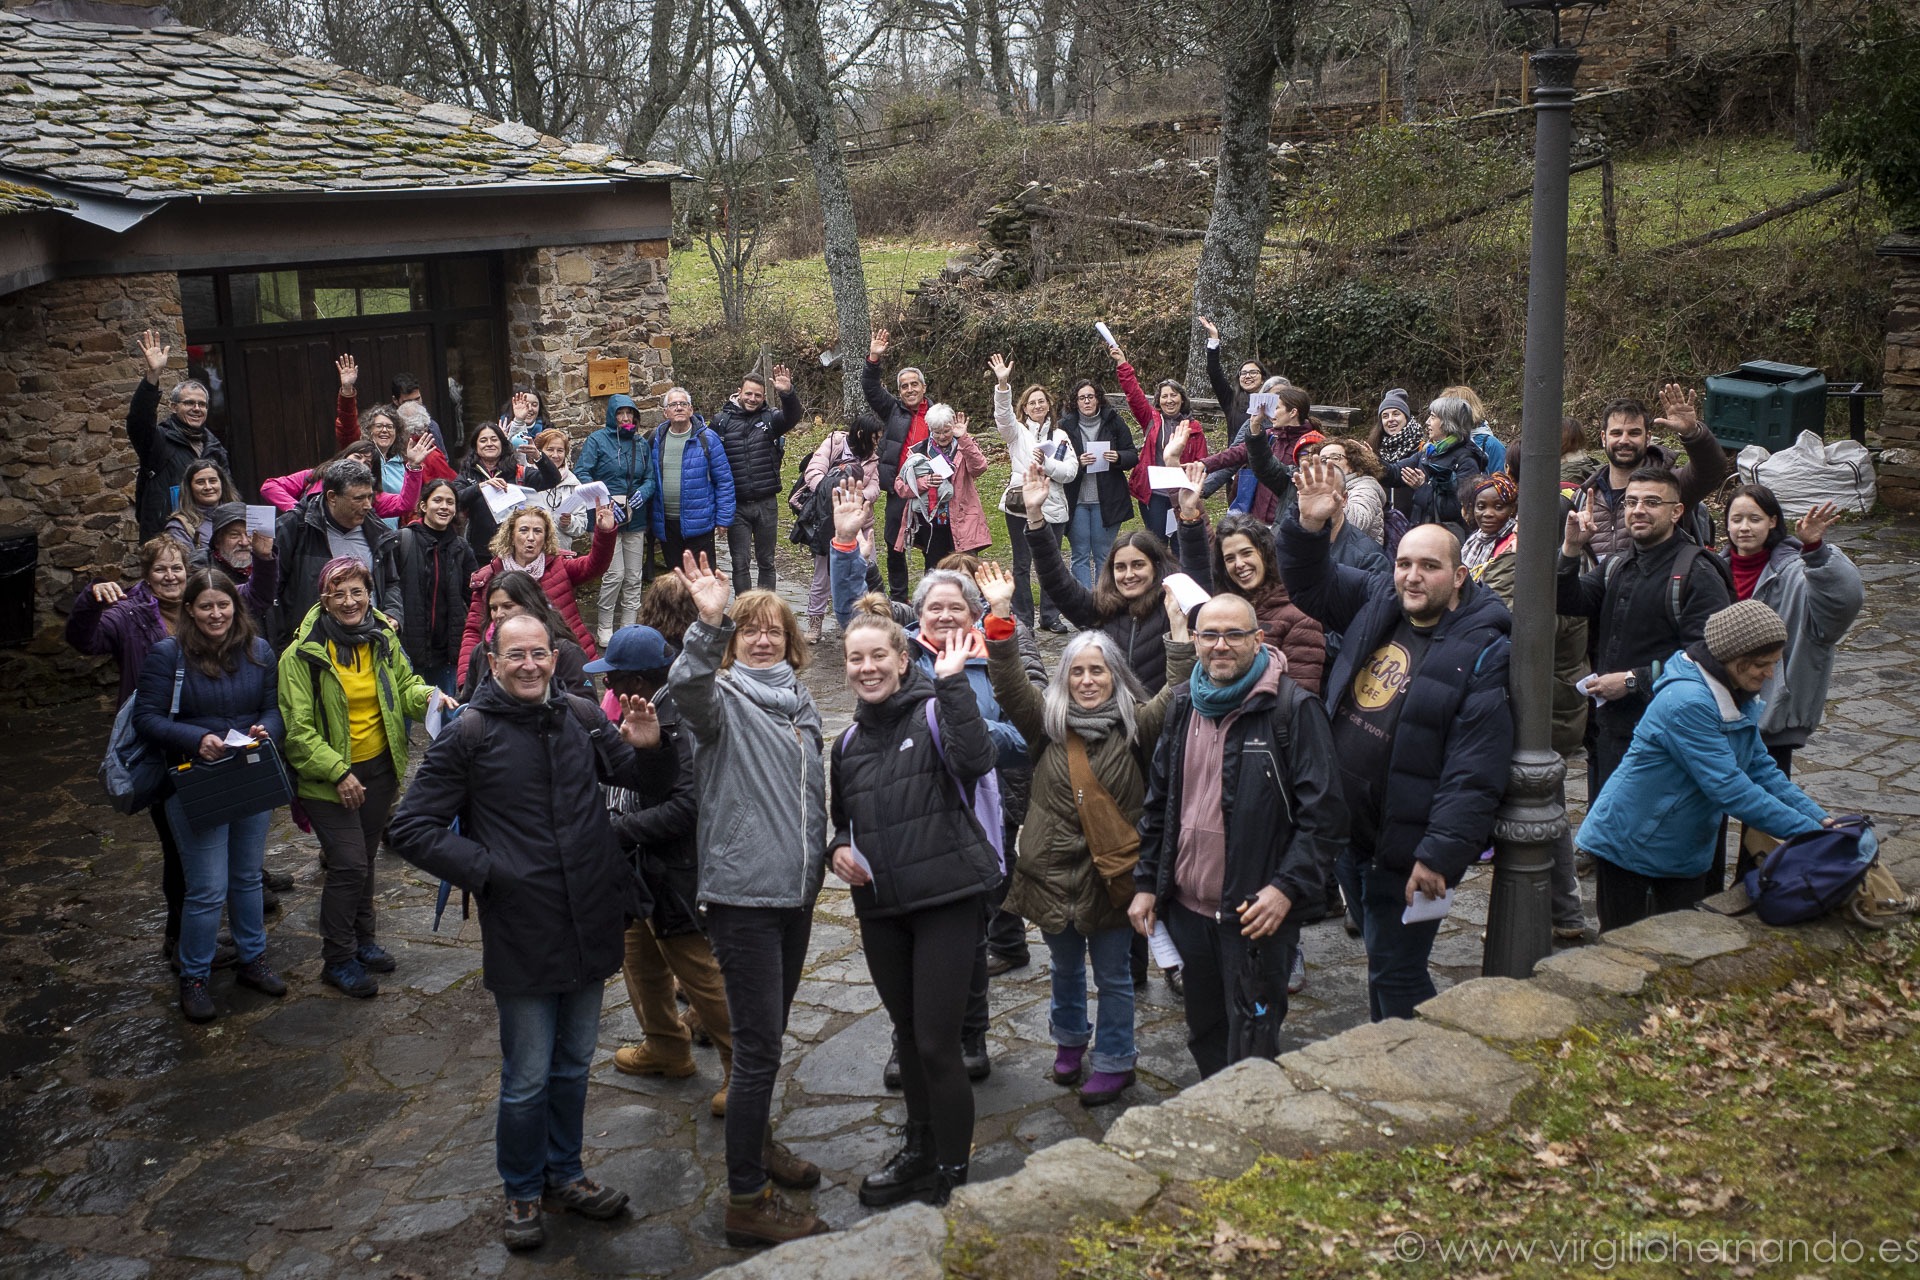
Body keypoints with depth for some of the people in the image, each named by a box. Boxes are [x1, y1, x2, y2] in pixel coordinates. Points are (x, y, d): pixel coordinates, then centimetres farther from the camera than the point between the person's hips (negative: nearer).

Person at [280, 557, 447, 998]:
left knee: (364, 859, 19)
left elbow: (405, 686, 12)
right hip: (329, 777, -5)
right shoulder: (302, 654, -16)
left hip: (379, 767, 5)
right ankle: (338, 960, 9)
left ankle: (362, 940, 36)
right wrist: (337, 772, -20)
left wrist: (428, 695, -10)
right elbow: (298, 728, -15)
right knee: (349, 866, -8)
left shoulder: (383, 639, -1)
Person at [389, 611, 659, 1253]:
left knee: (574, 1064, 20)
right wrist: (486, 871, -14)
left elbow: (639, 777, 11)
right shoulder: (469, 734, -10)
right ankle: (522, 1192, 30)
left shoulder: (582, 717, 1)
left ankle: (564, 1175, 39)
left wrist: (647, 747, -11)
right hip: (522, 934, -4)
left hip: (590, 927, 4)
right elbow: (411, 829, -8)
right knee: (528, 1079, 8)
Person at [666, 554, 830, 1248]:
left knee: (769, 1033, 21)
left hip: (795, 889, 7)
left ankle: (756, 1144, 40)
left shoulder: (798, 702, 13)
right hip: (743, 893, -7)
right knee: (758, 1047, -5)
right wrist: (709, 625, -49)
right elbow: (687, 688, -34)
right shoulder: (724, 696, -8)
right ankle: (746, 1200, 5)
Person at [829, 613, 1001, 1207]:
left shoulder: (934, 713, -7)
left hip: (946, 901, -6)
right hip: (880, 907, 6)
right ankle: (921, 1151, 37)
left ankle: (952, 1177, 10)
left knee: (937, 1045, -6)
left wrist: (952, 682, -31)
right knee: (908, 1035, 19)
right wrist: (839, 849, 3)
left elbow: (977, 759, -27)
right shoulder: (848, 743, 12)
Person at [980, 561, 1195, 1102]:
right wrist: (1001, 613, -22)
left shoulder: (1135, 723, -4)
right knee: (1065, 966, 22)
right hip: (1054, 870, 2)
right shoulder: (1048, 719, 0)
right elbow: (1009, 680, -11)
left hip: (1110, 872, -2)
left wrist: (1178, 627, -24)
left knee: (1113, 973, 11)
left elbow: (1179, 695, -17)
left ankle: (1114, 1061, 27)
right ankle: (1069, 1038, 45)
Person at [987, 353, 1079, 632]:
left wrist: (1046, 462, -12)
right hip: (1021, 505, -2)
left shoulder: (1060, 436, 13)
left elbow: (1071, 471, 3)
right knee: (1022, 565, 3)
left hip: (1053, 507, 2)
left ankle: (1050, 616, 19)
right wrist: (1002, 384, -30)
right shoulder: (1017, 432, 6)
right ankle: (1022, 618, 10)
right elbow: (1003, 414, -16)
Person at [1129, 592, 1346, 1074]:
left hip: (1256, 913, -6)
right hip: (1187, 907, 6)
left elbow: (1324, 811, -12)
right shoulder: (1183, 706, 9)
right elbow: (1158, 801, 16)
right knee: (1204, 1034, 19)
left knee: (1249, 1049, 2)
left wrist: (1288, 887, -19)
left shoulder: (1293, 709, -10)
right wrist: (1146, 882, 11)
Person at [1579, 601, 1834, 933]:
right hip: (1630, 844, -8)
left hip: (1686, 851, 8)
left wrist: (1819, 818, -8)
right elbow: (1729, 789, -31)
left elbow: (1761, 768, 4)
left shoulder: (1741, 697, 0)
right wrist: (1809, 832, -29)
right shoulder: (1688, 703, -30)